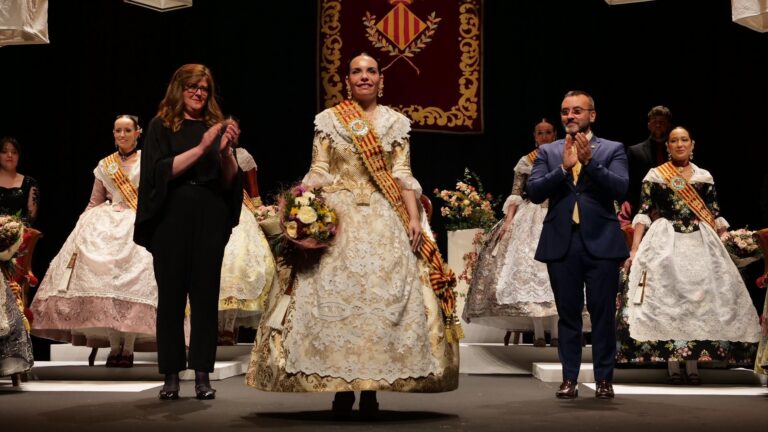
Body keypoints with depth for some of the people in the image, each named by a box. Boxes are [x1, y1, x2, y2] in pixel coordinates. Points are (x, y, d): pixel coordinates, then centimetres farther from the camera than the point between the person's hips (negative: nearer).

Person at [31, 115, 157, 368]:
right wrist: (83, 227, 8)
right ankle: (114, 344, -14)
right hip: (107, 224, 3)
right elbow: (94, 203, 19)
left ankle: (128, 347, -17)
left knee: (134, 275, -22)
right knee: (101, 270, -19)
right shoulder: (104, 166, 18)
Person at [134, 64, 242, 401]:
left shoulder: (216, 126, 12)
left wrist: (226, 150, -10)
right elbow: (161, 171, -8)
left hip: (210, 219, 2)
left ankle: (202, 375, 4)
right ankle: (171, 375, 6)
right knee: (171, 295, 1)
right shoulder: (162, 126, 5)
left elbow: (231, 180, 8)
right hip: (172, 218, -2)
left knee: (206, 295, 0)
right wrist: (201, 148, -15)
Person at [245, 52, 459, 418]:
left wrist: (414, 217, -6)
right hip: (339, 218, -1)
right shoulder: (328, 120, 7)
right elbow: (318, 173, 3)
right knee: (334, 297, -6)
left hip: (385, 222, 1)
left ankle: (371, 390, 3)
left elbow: (403, 176, 5)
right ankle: (341, 387, 2)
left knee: (385, 296, -5)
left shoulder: (396, 123, 10)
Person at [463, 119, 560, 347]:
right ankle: (538, 333, -5)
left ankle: (556, 333, -6)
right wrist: (508, 220, -8)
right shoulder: (525, 162, 6)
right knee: (530, 267, -8)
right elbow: (515, 195, 3)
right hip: (530, 219, 0)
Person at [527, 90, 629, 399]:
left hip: (600, 242, -2)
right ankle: (569, 379, 13)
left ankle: (604, 379, 11)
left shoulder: (612, 150, 6)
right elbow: (534, 192, -2)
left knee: (603, 314, 2)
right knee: (568, 314, 7)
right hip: (562, 243, 2)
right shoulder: (548, 152, 11)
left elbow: (621, 188, -9)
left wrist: (589, 162, -19)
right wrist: (563, 168, -15)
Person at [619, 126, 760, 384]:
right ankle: (673, 365, 1)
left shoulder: (705, 177, 10)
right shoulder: (654, 176, 2)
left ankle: (693, 365, 6)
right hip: (665, 245, -2)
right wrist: (635, 250, -12)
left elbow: (716, 217, 11)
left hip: (701, 244, 3)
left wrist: (723, 250, 5)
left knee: (700, 300, -1)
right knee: (667, 300, -4)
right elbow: (643, 214, -3)